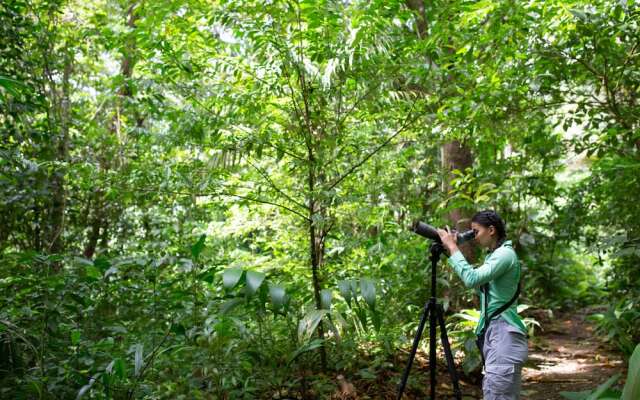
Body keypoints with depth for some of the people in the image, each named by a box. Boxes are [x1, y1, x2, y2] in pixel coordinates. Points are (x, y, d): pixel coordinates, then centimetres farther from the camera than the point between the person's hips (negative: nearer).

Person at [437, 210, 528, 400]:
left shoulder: (505, 253, -14)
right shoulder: (494, 254, 16)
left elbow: (472, 279, -27)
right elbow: (479, 285, 20)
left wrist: (452, 247, -17)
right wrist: (452, 250, 12)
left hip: (504, 335, -10)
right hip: (493, 332, 10)